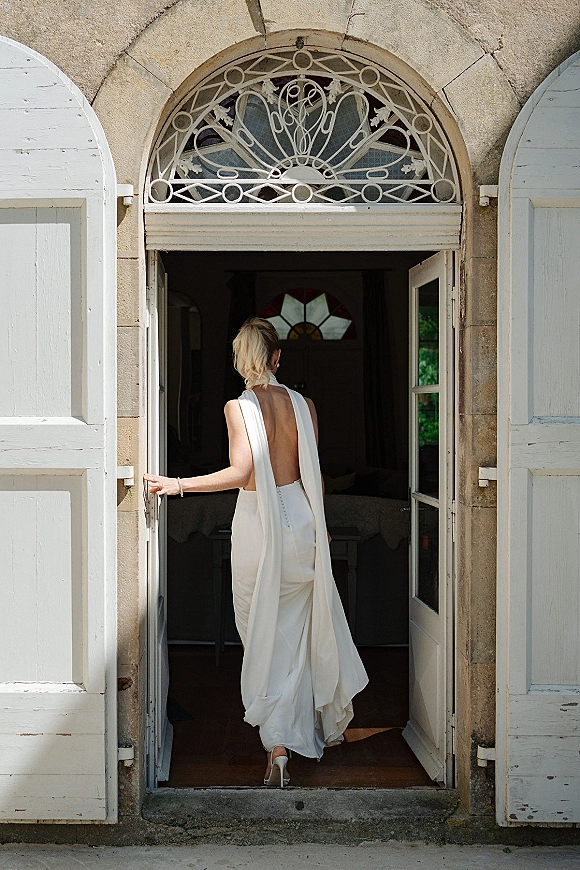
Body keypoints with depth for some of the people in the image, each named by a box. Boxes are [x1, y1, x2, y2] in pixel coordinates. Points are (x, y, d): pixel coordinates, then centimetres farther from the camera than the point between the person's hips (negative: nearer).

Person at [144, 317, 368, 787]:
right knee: (304, 629, 19)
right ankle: (331, 723, 35)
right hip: (301, 519, 3)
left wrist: (178, 484, -18)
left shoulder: (238, 407, -10)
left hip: (257, 525, -3)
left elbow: (241, 472, -22)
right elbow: (313, 475, 6)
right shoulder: (304, 404, 1)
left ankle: (279, 749, 2)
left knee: (266, 637, 5)